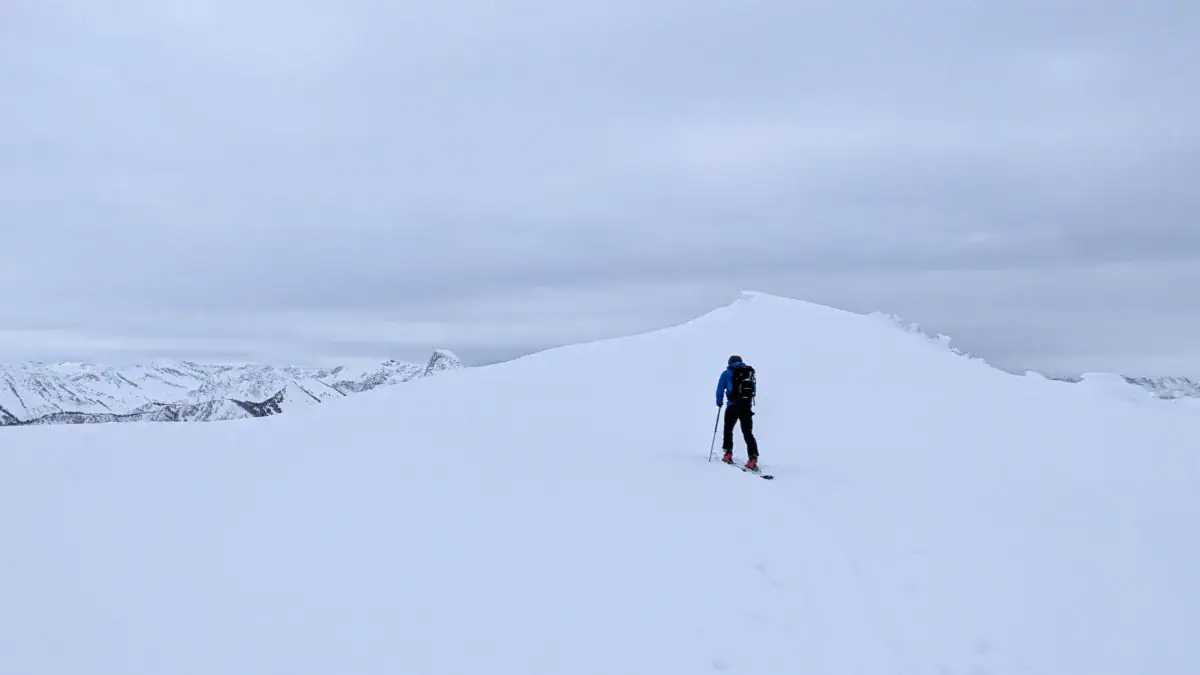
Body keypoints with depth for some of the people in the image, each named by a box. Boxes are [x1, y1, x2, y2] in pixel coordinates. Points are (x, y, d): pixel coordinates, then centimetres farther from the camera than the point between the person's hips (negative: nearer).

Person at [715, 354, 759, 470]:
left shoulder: (727, 373, 6)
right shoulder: (750, 372, 16)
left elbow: (720, 389, 4)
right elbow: (754, 390, 22)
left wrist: (719, 402, 19)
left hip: (733, 406, -3)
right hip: (747, 407, 3)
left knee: (728, 429, 17)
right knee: (748, 433, 4)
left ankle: (728, 454, 10)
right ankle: (753, 458, -10)